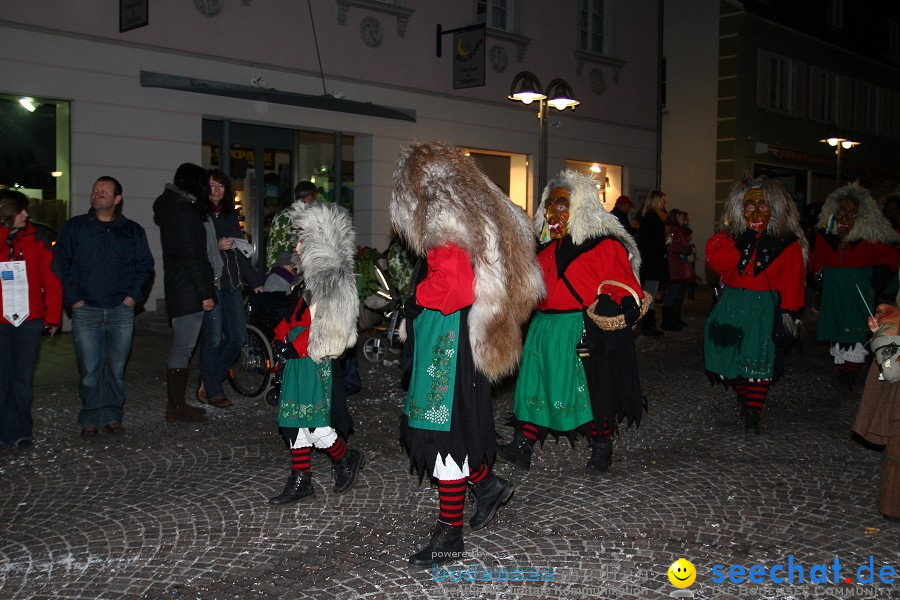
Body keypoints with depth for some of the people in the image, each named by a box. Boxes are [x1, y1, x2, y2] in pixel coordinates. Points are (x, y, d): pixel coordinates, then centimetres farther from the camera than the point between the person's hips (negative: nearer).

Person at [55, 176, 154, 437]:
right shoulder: (74, 227, 8)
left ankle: (113, 416, 14)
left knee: (116, 368, 4)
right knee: (90, 369, -4)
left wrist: (133, 295, 1)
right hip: (86, 311, -1)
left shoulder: (133, 231, 12)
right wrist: (74, 298, -5)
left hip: (122, 311, 1)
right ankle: (90, 418, 7)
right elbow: (61, 264, 4)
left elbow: (145, 266, 13)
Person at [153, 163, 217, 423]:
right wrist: (205, 292, -18)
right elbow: (191, 256, -19)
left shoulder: (171, 207, 18)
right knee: (183, 348, -6)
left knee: (180, 347, 14)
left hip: (179, 291, 10)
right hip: (189, 292, -10)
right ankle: (177, 407, -1)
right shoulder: (185, 211, -13)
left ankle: (175, 403, 21)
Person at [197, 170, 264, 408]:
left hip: (231, 283, 6)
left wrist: (255, 281, 21)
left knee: (238, 337, 4)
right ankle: (213, 391, 9)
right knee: (213, 339, -4)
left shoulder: (231, 215, 18)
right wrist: (216, 246, -18)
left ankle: (208, 380, 21)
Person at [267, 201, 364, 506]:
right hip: (298, 362, 10)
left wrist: (294, 345, -17)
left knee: (317, 426, -5)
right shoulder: (308, 281, 14)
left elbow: (327, 329, -20)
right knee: (295, 421, 11)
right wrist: (281, 339, 8)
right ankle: (300, 480, 20)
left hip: (317, 364, -9)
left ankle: (347, 459, 21)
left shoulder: (330, 280, -15)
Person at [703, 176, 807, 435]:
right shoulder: (732, 235, 8)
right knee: (731, 352, 3)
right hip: (733, 304, 3)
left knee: (760, 358, -5)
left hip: (765, 307, -2)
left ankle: (752, 413, 2)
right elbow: (716, 261, -8)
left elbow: (792, 279, -4)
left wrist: (788, 311, -11)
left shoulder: (786, 242, 0)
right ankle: (744, 397, 28)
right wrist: (742, 242, -14)